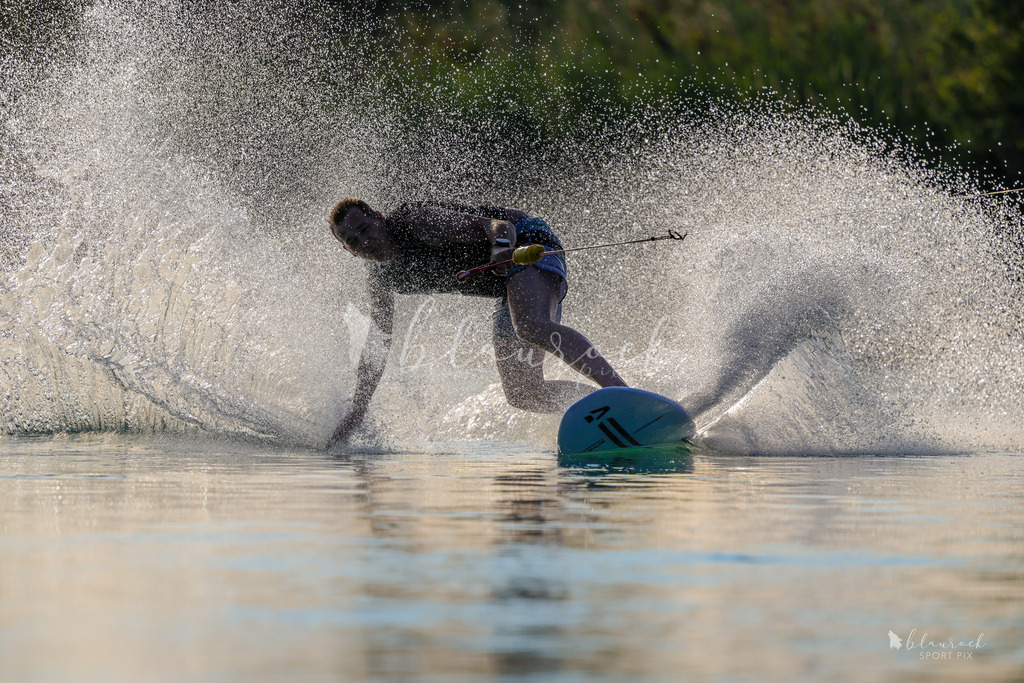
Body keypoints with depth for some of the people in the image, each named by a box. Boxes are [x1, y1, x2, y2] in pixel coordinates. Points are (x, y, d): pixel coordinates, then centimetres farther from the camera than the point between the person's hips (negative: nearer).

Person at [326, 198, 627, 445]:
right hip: (509, 283, 9)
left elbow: (498, 224, -28)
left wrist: (501, 244, -52)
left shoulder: (414, 222, -20)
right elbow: (378, 340, 16)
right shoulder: (379, 275, 3)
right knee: (523, 395, 1)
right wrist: (358, 407, 13)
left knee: (532, 328, -39)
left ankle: (621, 391, -51)